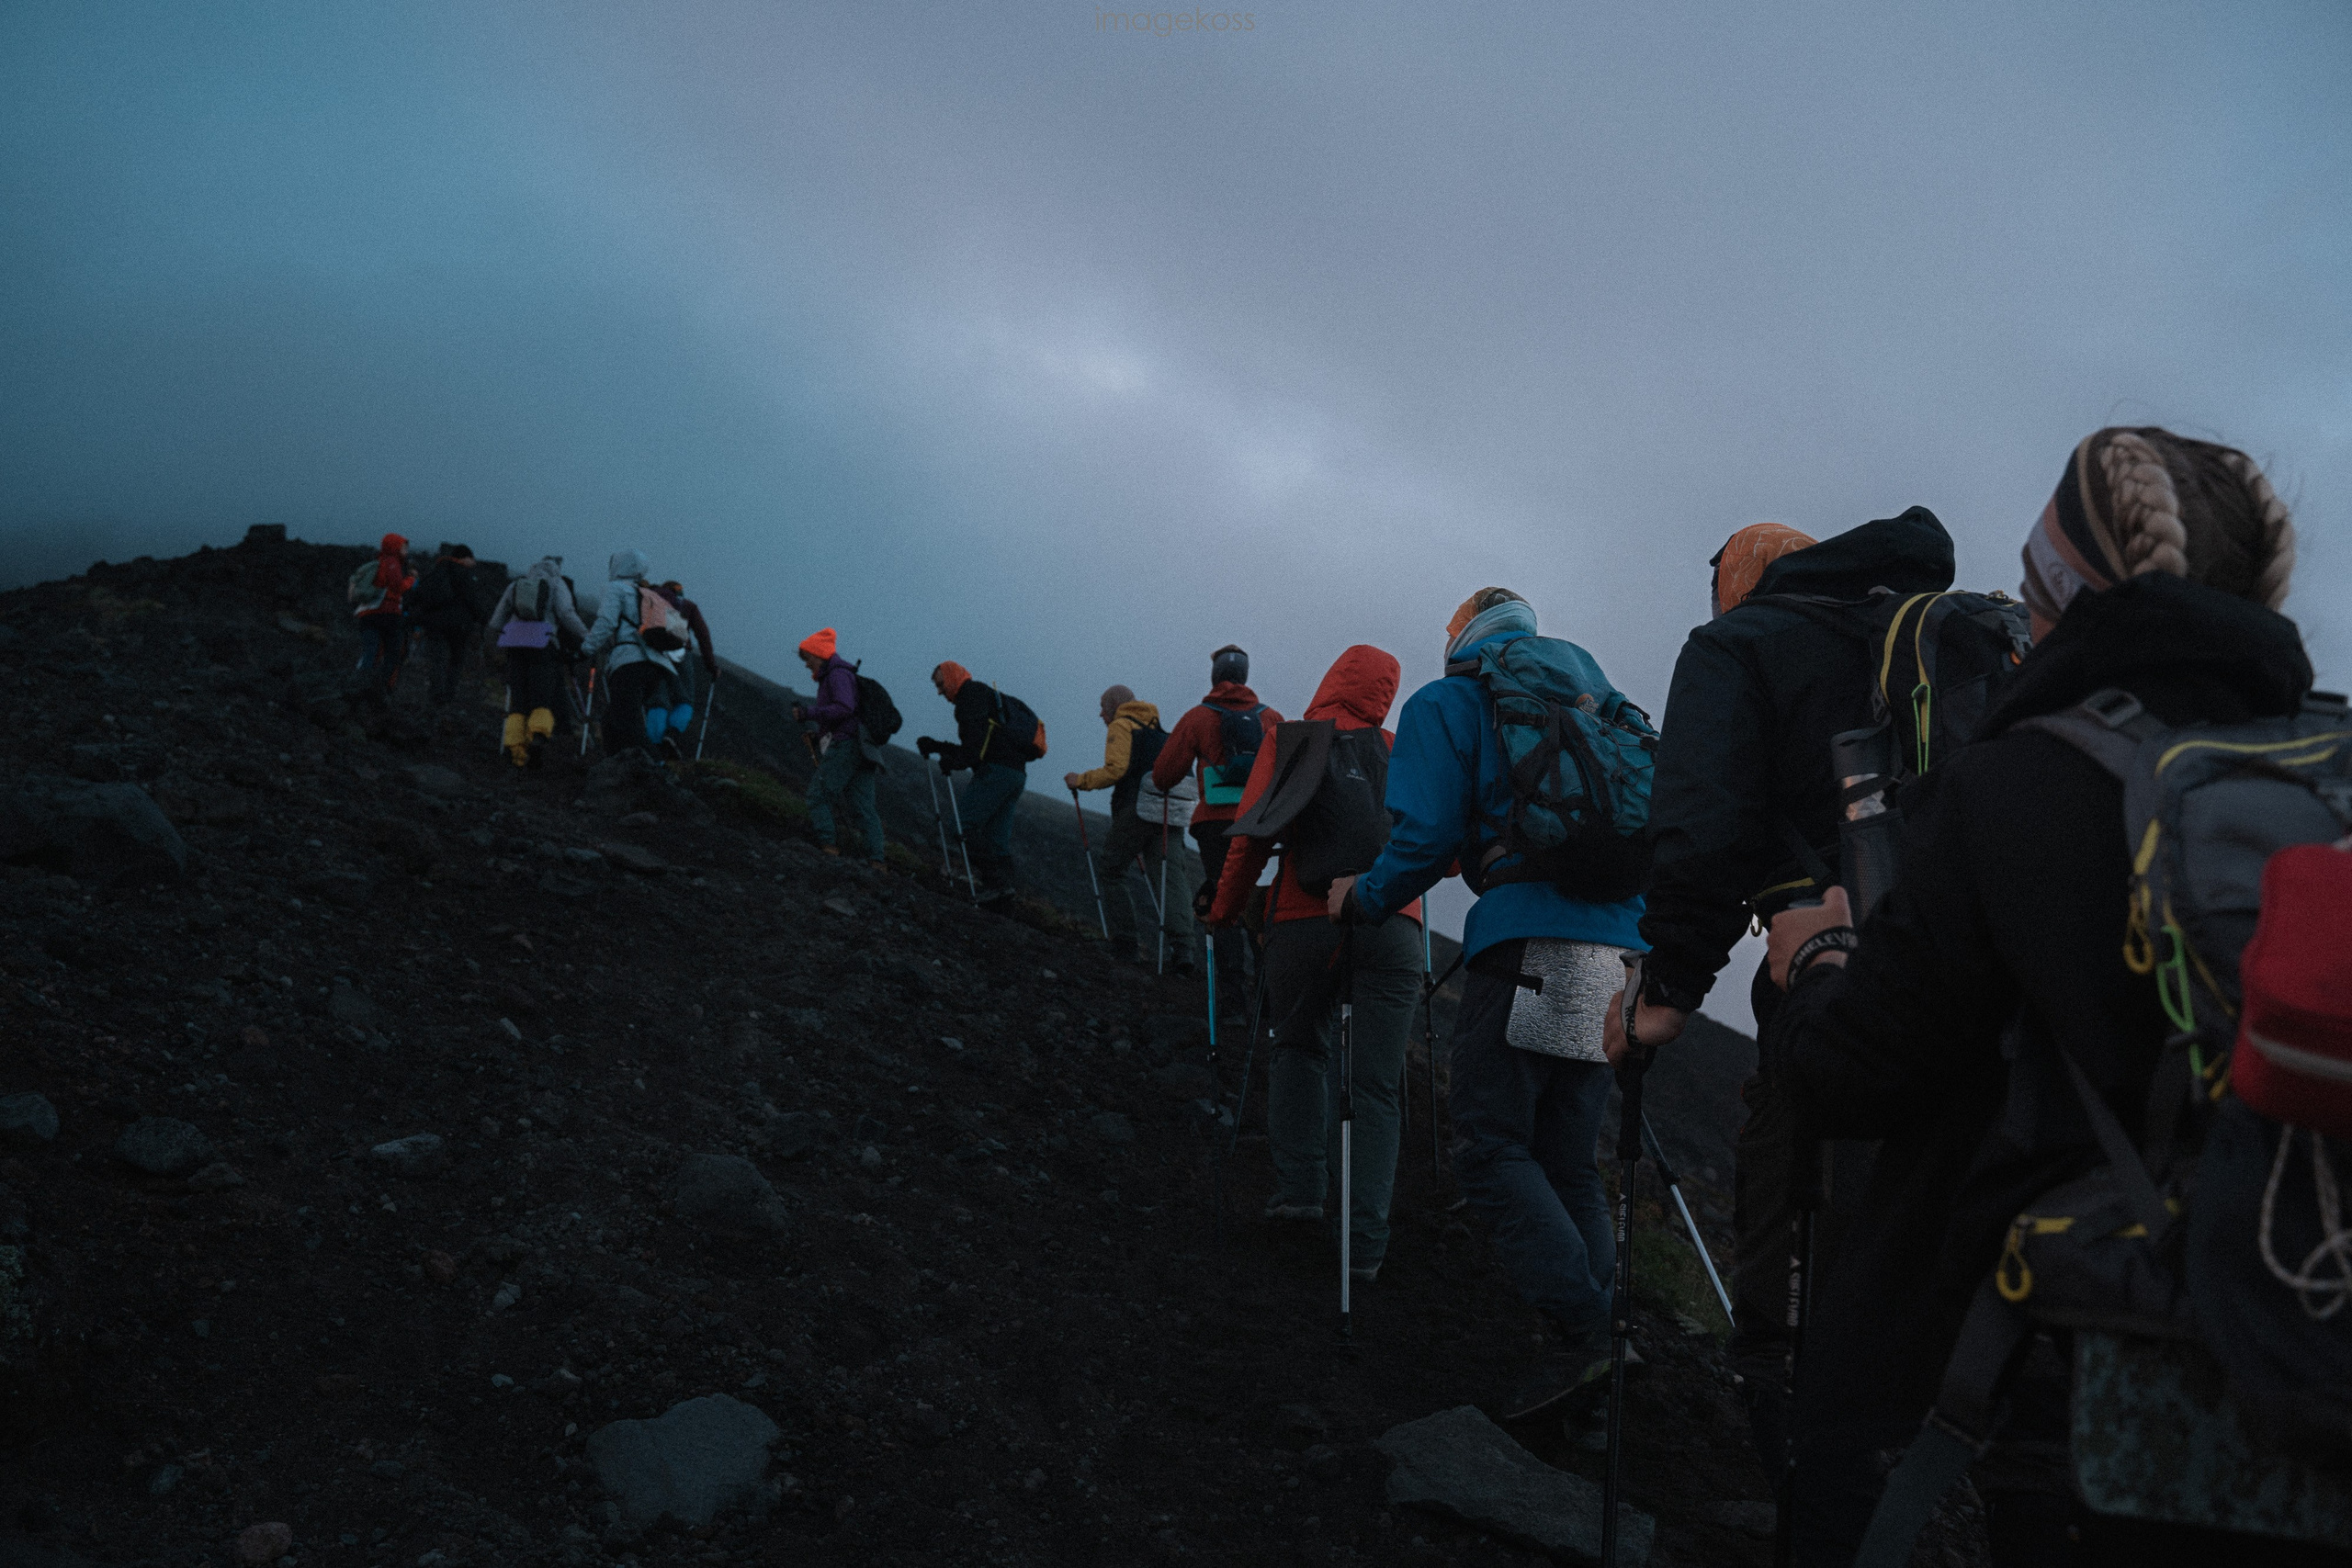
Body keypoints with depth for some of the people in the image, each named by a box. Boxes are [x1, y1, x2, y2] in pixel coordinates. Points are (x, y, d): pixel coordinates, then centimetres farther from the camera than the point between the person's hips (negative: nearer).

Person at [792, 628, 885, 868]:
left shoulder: (838, 674, -5)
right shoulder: (832, 675, 27)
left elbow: (844, 708, -19)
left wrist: (809, 713, -17)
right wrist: (818, 734, 19)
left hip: (845, 745, -10)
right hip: (861, 749, 10)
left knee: (818, 793, -6)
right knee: (864, 805, 2)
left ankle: (826, 842, -14)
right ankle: (875, 858, -5)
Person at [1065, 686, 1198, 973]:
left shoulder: (1120, 726, 3)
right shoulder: (1160, 730, 25)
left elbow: (1116, 769, -10)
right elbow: (1177, 769, 19)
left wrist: (1082, 781, 0)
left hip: (1136, 810, -6)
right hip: (1171, 813, 6)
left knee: (1109, 869, 11)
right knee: (1171, 878, -2)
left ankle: (1126, 942, 6)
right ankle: (1182, 952, -15)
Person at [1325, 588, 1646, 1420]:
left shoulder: (1447, 704, 8)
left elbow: (1427, 836, -3)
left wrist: (1363, 899, 14)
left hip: (1530, 943, -6)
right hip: (1621, 952, 7)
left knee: (1490, 1142, -4)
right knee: (1567, 1157, 11)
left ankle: (1576, 1327, -15)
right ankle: (1596, 1343, 9)